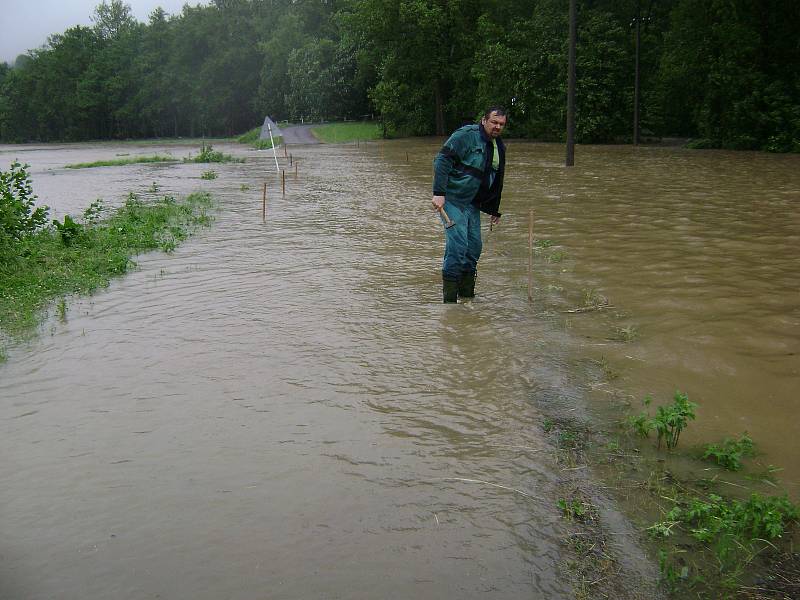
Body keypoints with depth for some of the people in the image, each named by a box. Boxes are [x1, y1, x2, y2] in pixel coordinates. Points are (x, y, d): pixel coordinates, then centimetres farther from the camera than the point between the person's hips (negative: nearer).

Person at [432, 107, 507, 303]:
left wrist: (494, 210, 24)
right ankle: (449, 299, -5)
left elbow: (496, 181, 24)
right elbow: (442, 160, -19)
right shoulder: (466, 135, -13)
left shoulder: (500, 147, 13)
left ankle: (467, 296, 23)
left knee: (474, 247, 10)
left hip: (473, 203, 8)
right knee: (457, 246, -13)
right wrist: (439, 193, -26)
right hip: (452, 199, -8)